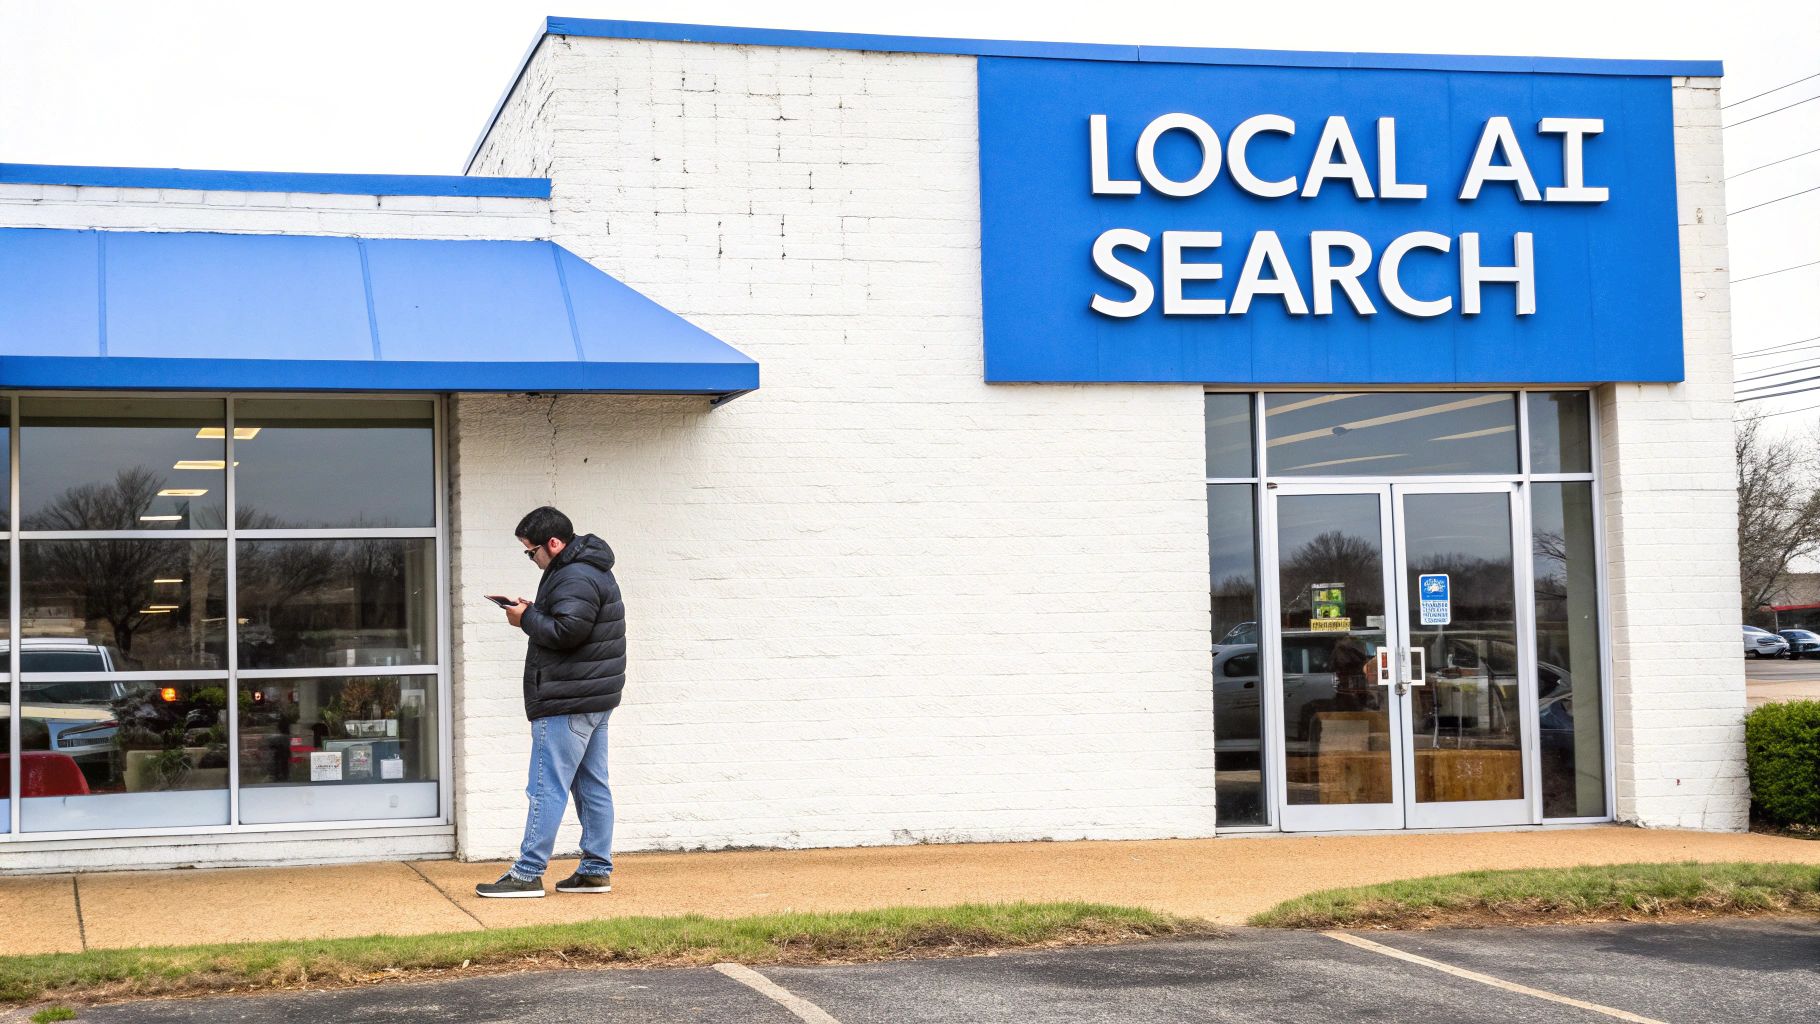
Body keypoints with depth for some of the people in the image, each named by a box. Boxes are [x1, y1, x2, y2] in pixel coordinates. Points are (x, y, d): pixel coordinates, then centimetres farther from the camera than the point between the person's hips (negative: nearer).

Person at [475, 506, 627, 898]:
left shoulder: (575, 578, -17)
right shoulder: (589, 569, 17)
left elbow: (565, 632, -25)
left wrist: (527, 618, -11)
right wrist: (536, 614, 5)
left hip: (567, 703, -11)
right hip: (595, 699, 11)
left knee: (547, 787, -7)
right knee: (592, 785, 11)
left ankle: (528, 873, -4)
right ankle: (596, 869, 15)